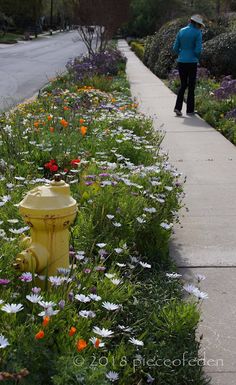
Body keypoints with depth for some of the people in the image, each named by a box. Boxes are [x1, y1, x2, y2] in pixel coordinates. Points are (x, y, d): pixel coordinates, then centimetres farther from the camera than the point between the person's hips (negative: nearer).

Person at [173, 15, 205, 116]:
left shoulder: (181, 31, 6)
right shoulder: (197, 33, -8)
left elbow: (175, 48, 6)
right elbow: (198, 50, -13)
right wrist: (197, 57, 7)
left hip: (181, 62, 4)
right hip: (192, 62, -4)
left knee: (183, 85, 15)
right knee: (191, 86, 9)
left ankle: (178, 107, 0)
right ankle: (190, 110, 14)